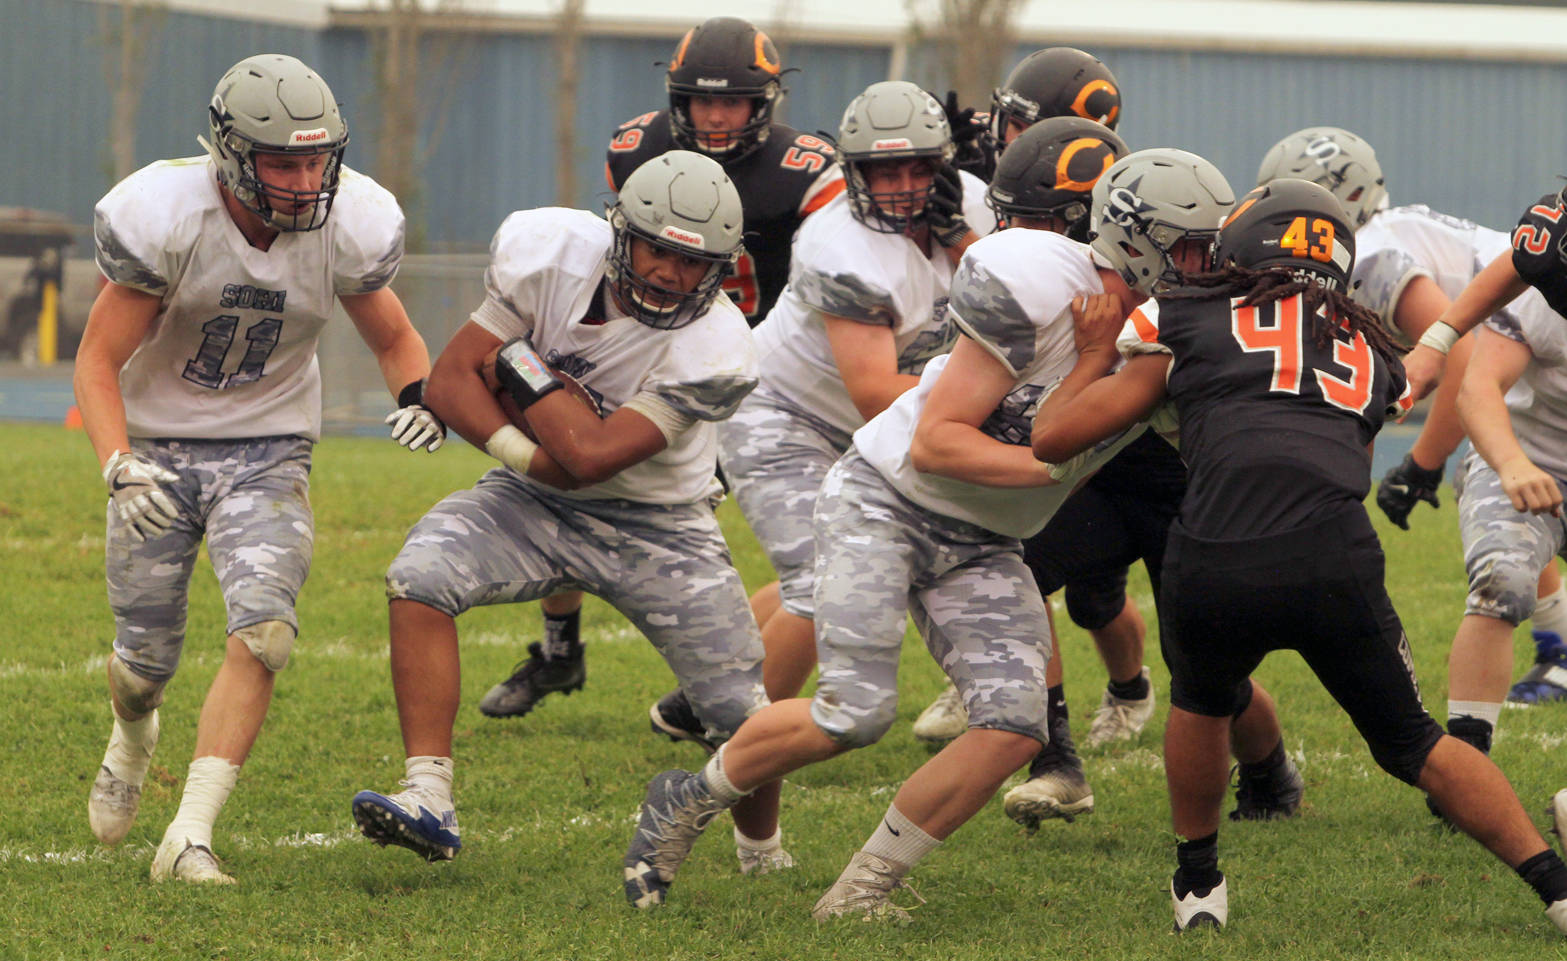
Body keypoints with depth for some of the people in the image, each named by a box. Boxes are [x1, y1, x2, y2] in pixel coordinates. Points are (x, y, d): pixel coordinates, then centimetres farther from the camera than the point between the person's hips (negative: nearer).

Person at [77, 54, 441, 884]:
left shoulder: (348, 225, -15)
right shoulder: (164, 218, -24)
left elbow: (393, 338, 5)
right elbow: (99, 362, -18)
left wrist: (420, 394, -18)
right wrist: (119, 467, -35)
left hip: (268, 451, 1)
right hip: (159, 448, -1)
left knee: (262, 628, -22)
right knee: (147, 654, 10)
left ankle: (189, 838, -21)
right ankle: (133, 737, 49)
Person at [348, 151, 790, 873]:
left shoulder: (712, 346, -26)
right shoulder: (554, 255, -17)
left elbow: (591, 456, -32)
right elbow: (449, 382, -13)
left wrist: (524, 366, -21)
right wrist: (529, 456, -26)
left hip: (656, 528, -2)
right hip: (538, 503, 2)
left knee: (745, 717, -6)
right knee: (420, 575, -26)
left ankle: (765, 854, 27)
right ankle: (428, 801, -24)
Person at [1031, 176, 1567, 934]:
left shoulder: (1191, 326, 20)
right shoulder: (1372, 357, 28)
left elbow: (1052, 437, 21)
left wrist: (1097, 353, 39)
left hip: (1215, 566, -1)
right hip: (1335, 561, 1)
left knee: (1201, 700, 33)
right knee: (1409, 743, 23)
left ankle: (1197, 884, 42)